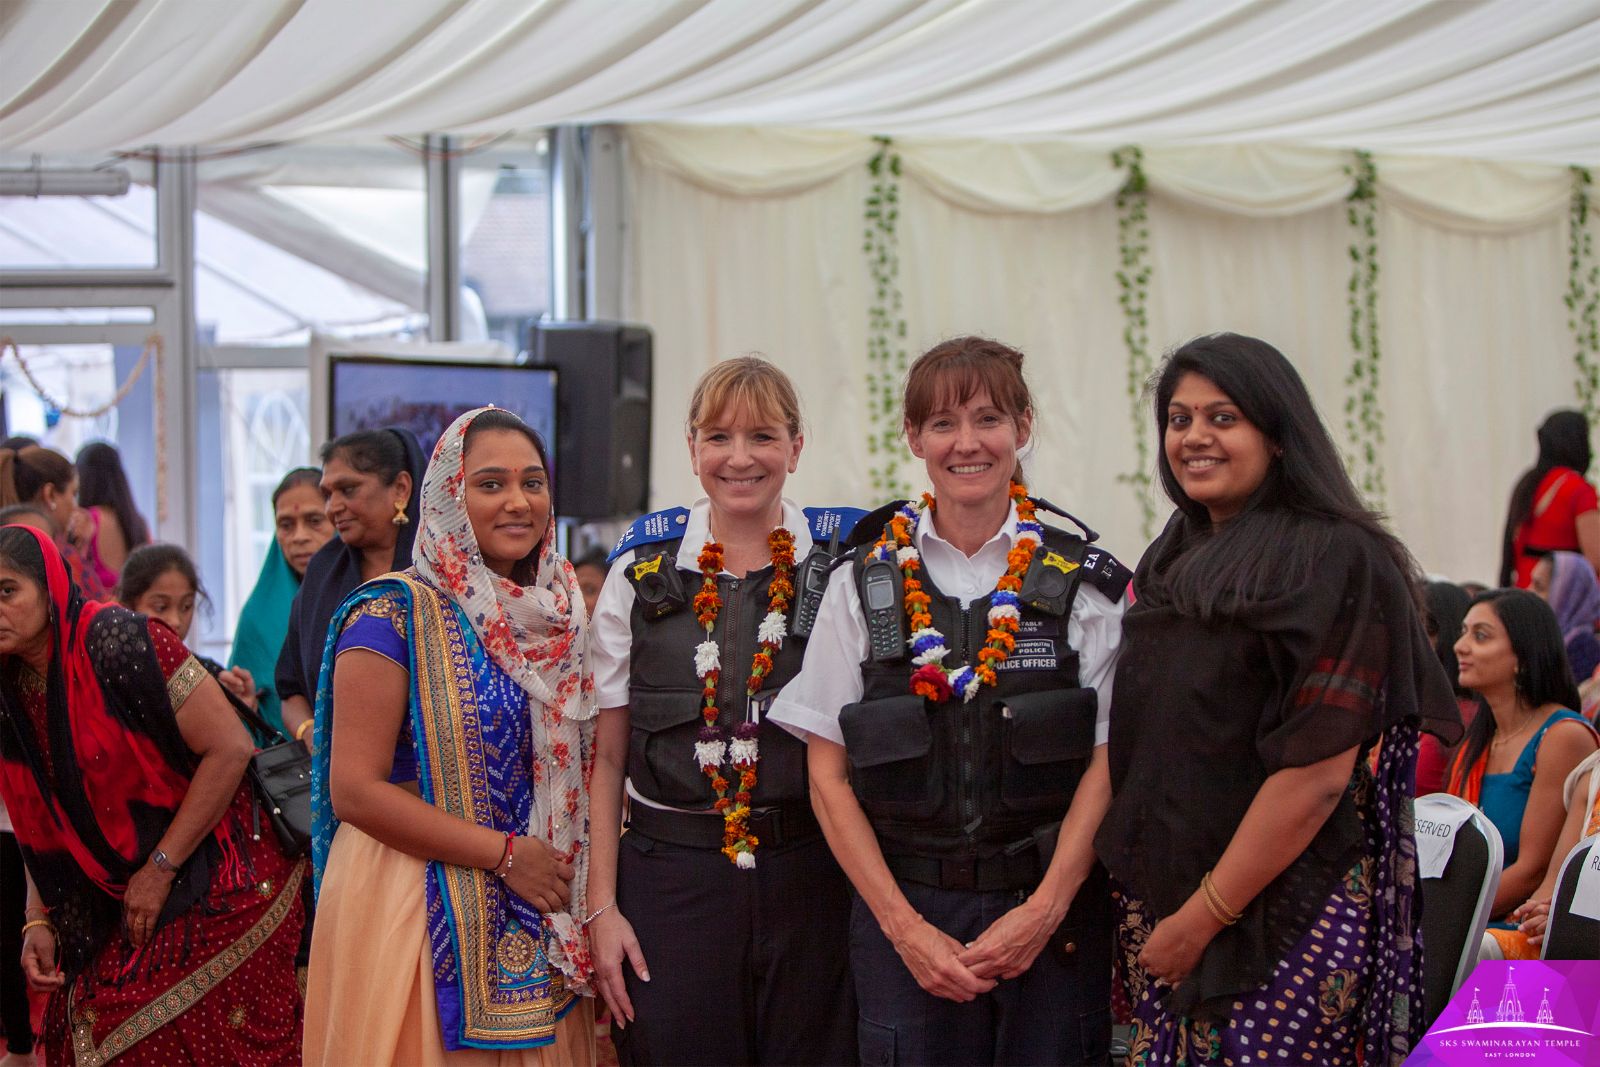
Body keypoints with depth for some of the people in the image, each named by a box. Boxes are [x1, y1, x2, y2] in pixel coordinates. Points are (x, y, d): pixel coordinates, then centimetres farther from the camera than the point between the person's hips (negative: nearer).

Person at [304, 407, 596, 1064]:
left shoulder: (556, 614, 9)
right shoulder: (395, 615, -10)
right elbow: (354, 789, -15)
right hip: (419, 905, -6)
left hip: (542, 920, 6)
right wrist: (505, 853, -16)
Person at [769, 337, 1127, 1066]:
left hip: (1051, 913, 0)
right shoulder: (864, 584, 4)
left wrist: (1043, 912, -11)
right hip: (903, 909, 1)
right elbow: (829, 773, 2)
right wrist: (904, 926, -6)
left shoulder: (1087, 584, 2)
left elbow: (1106, 764, -2)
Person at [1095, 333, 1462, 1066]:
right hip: (1161, 911, 7)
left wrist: (1203, 915, -15)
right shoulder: (1174, 564, 13)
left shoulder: (1336, 564, -11)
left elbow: (1318, 771, -18)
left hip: (1279, 927, -7)